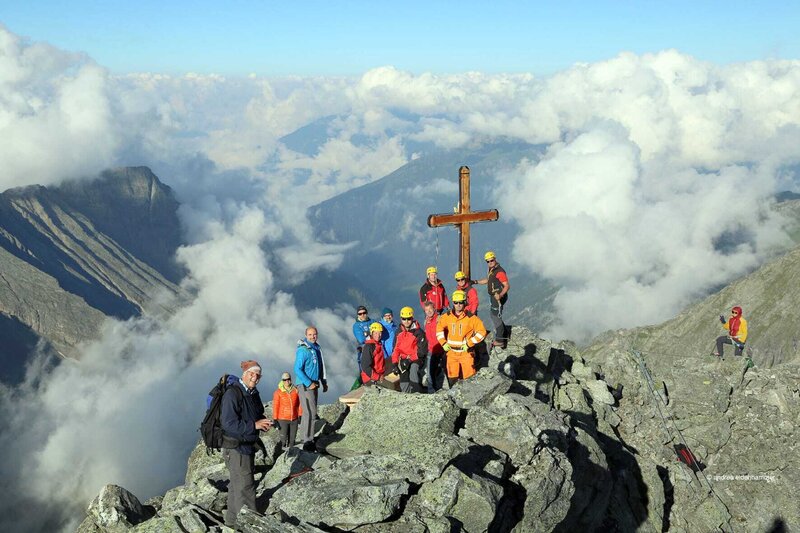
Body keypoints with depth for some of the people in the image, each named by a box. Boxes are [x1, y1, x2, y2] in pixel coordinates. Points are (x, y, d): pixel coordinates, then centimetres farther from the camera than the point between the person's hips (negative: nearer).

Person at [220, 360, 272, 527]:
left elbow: (258, 414, 21)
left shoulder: (253, 393, 7)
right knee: (245, 488, -3)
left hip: (248, 445, 9)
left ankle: (232, 521, 35)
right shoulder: (232, 394, -21)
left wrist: (264, 422, -2)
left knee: (237, 485, 21)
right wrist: (254, 425, -26)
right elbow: (228, 423, -27)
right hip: (236, 447, -9)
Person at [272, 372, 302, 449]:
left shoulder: (296, 390, -1)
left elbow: (299, 403, 8)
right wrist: (274, 419, -6)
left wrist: (300, 415, 8)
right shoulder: (278, 392, -10)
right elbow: (275, 406, -6)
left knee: (293, 436, 11)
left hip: (294, 418, 3)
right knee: (284, 436, 1)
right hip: (282, 419, -3)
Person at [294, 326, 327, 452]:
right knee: (310, 412, -13)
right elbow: (297, 369, -17)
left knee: (310, 412, 12)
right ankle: (308, 441, -11)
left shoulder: (317, 348, 12)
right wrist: (309, 383, -19)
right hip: (305, 385, -8)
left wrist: (324, 382, 19)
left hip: (314, 384, 8)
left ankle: (305, 436, 20)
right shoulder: (303, 350, -14)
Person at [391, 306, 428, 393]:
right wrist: (395, 363, 3)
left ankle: (416, 393, -31)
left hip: (417, 359, -5)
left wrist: (410, 359, -20)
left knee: (413, 368, -35)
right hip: (404, 359, 5)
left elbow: (422, 350, -12)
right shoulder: (399, 332, 8)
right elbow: (396, 348, 12)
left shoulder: (418, 332, -9)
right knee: (403, 381, -7)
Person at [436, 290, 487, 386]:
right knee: (452, 378, 6)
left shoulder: (471, 318, -8)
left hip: (466, 352, -3)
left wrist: (469, 343, -11)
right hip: (451, 352, 3)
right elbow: (439, 328, 17)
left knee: (469, 378, -3)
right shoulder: (447, 317, 2)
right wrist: (443, 343, 6)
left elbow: (482, 332, -6)